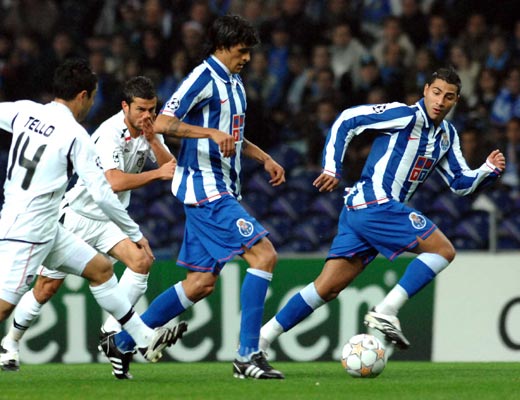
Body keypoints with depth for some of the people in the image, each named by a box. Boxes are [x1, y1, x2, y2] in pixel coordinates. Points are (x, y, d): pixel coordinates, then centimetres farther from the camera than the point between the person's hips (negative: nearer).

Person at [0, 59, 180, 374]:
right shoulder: (75, 135, -13)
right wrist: (135, 234, -2)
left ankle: (145, 339, 19)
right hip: (26, 232, -9)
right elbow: (102, 193, -11)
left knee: (101, 268, 14)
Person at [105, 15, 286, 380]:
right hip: (205, 188, -10)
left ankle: (122, 341, 16)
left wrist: (264, 158, 22)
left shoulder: (234, 83, 18)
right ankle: (248, 356, -17)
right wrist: (211, 133, -32)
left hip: (221, 191, 10)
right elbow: (162, 123, -22)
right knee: (264, 255, -18)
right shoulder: (203, 79, -11)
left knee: (202, 283, 9)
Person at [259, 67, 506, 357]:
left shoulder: (447, 135, 19)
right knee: (443, 250, -9)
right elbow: (347, 120, -9)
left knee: (327, 289, 4)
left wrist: (489, 170, 5)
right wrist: (333, 169, -14)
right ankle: (385, 312, -14)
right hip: (376, 204, -8)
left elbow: (461, 183, 23)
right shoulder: (407, 116, -7)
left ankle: (259, 341, 3)